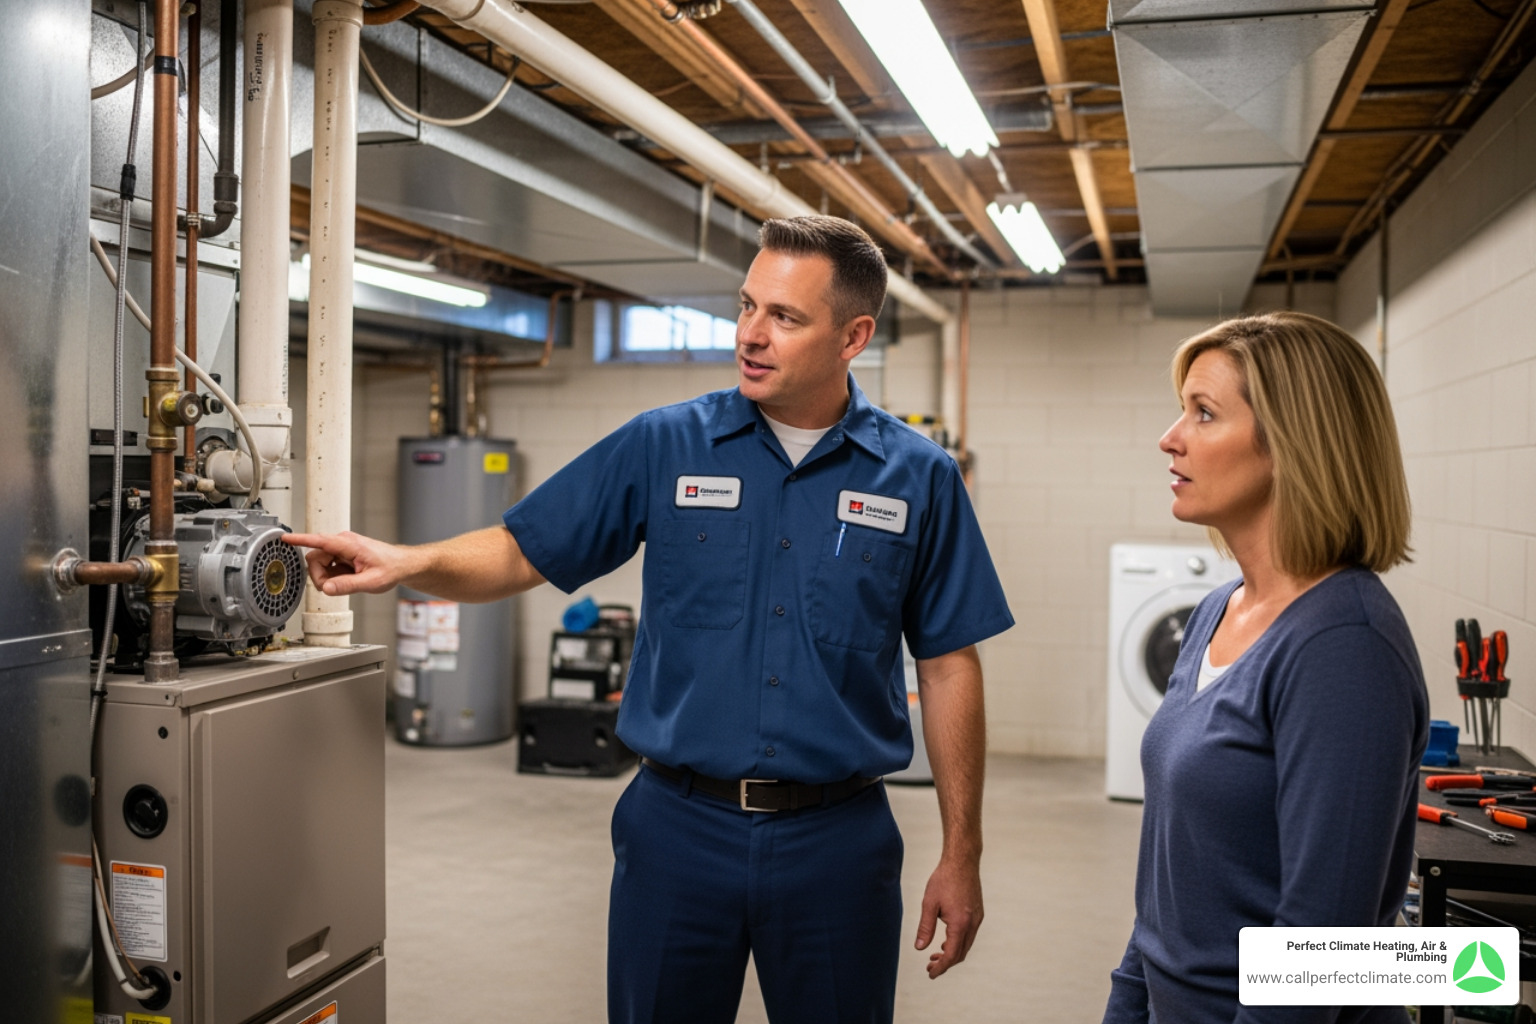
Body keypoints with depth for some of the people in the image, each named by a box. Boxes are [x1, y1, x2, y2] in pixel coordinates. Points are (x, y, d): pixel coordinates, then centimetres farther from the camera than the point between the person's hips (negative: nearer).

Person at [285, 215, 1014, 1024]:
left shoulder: (919, 479, -2)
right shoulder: (662, 447, -1)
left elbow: (949, 667, 1)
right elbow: (521, 553, 1)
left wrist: (961, 854, 0)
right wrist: (409, 563, -19)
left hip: (837, 839, 0)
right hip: (680, 827, 1)